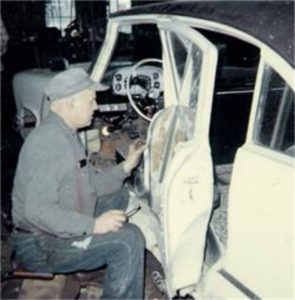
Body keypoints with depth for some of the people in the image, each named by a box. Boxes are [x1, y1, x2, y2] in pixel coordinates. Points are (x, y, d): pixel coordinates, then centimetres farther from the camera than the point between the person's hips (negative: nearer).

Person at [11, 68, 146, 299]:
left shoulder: (66, 135, 8)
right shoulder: (49, 141, -25)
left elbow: (91, 185, 12)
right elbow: (37, 211, -31)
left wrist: (126, 166, 5)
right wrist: (94, 225, -29)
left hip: (62, 231, 10)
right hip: (40, 247, -10)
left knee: (120, 195, 17)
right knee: (129, 238, -22)